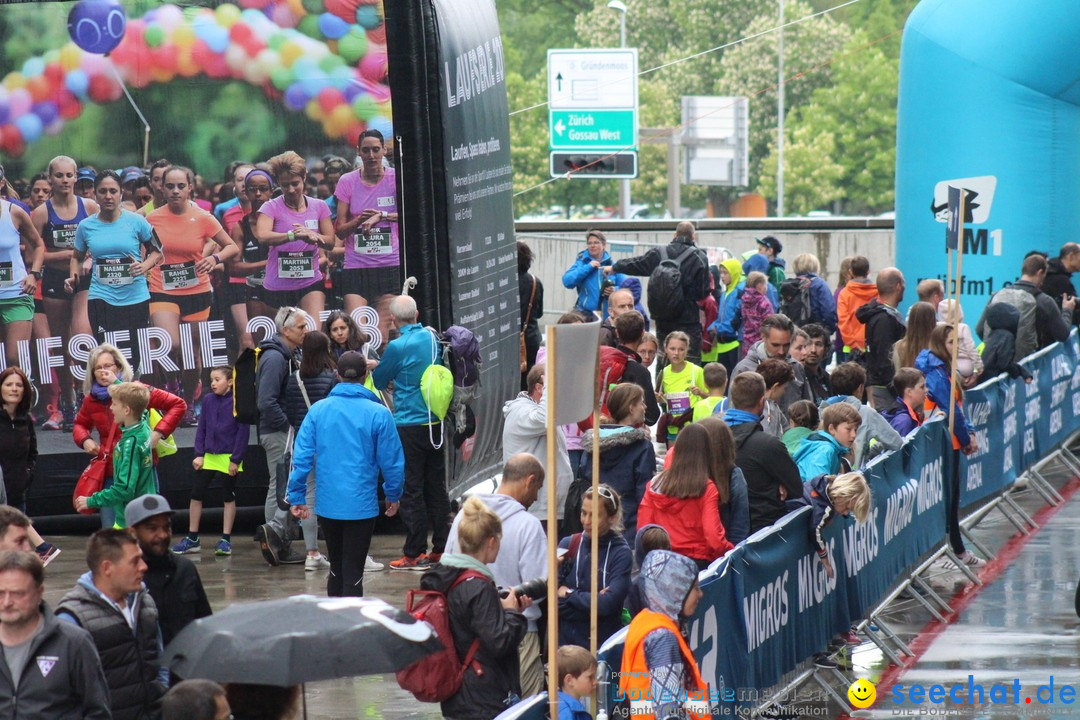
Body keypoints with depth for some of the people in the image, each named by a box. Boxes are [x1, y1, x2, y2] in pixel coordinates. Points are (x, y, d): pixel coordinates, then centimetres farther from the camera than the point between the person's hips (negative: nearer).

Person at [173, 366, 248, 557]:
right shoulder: (208, 400, 3)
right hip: (208, 456, 5)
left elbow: (243, 432, -10)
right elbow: (201, 428, 8)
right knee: (196, 495, 6)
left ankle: (225, 540, 14)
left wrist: (236, 460, -12)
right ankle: (192, 539, 16)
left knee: (228, 497, 7)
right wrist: (199, 454, 0)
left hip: (229, 459, -5)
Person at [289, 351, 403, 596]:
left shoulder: (318, 410, -1)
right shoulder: (378, 414, -8)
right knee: (353, 573, 0)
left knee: (336, 567, 19)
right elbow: (392, 460, -4)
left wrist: (297, 496, 4)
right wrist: (394, 495, 11)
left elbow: (301, 457, -3)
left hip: (327, 504, 3)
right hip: (362, 503, -3)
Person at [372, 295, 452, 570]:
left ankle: (415, 553, 1)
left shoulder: (397, 347, -15)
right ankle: (441, 549, 17)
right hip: (435, 423, 6)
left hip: (409, 426, -6)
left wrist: (372, 368, 22)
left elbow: (379, 381, -1)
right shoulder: (432, 339, 3)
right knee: (436, 487, 12)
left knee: (412, 491, -1)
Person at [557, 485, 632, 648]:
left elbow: (608, 604, -16)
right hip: (566, 641, 2)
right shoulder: (568, 545, 1)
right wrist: (593, 600, -13)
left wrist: (569, 594, -6)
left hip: (604, 644, -2)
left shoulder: (621, 554, -6)